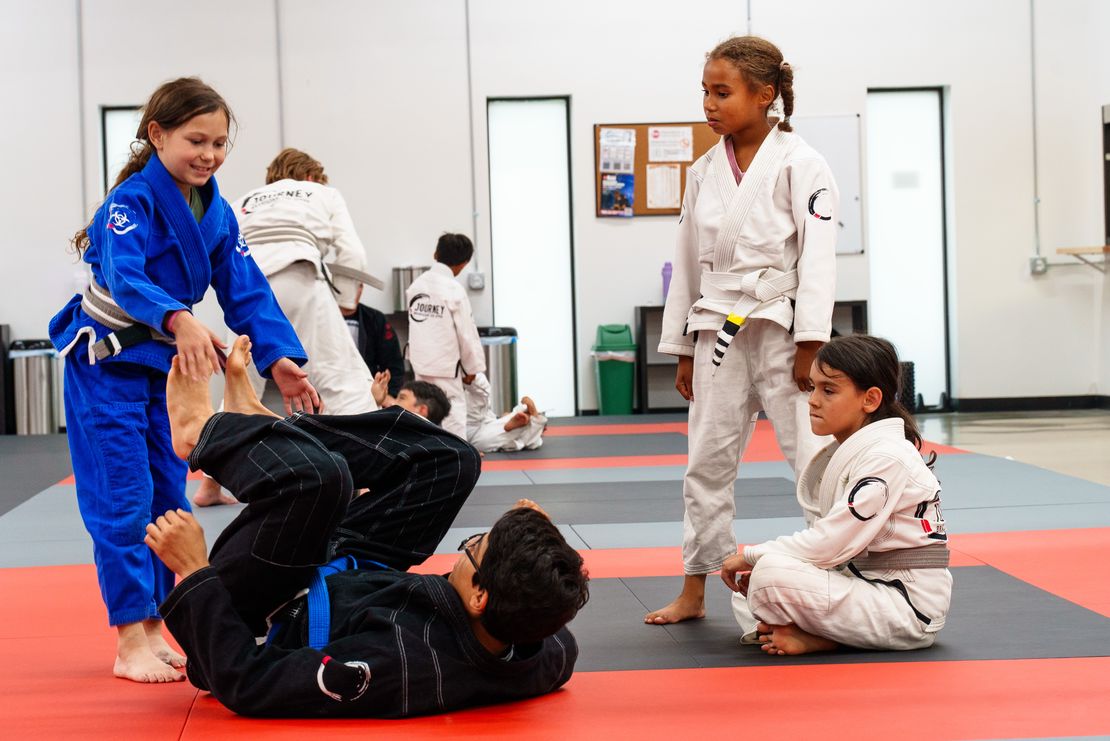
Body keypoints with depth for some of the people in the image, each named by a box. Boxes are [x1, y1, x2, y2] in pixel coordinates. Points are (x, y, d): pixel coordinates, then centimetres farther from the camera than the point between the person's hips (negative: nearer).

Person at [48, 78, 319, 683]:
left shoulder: (215, 212, 1)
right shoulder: (132, 201, -21)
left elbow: (246, 292, -2)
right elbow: (125, 276, -38)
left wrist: (279, 359, -17)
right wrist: (180, 321, -56)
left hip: (165, 362, 7)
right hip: (107, 361, -7)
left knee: (167, 499, 10)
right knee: (124, 501, -8)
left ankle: (152, 631, 22)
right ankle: (130, 647, 0)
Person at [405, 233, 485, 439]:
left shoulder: (416, 284, 3)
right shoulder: (454, 290, -16)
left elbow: (416, 323, 9)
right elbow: (466, 332, -12)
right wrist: (471, 366, 0)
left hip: (420, 361, 7)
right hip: (445, 365, -6)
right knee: (453, 406, 0)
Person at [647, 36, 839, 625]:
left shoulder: (798, 164, -7)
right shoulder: (705, 172, 9)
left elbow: (817, 255, -11)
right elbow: (689, 262, 13)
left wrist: (810, 343, -17)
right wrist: (683, 349, 13)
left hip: (780, 327, -5)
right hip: (719, 331, 6)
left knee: (813, 455, -5)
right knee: (707, 461, 11)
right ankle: (694, 592, 22)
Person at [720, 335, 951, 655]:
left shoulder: (886, 458, -19)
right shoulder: (842, 454, 12)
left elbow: (831, 542, -24)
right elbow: (823, 536, 11)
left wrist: (752, 555, -13)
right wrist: (757, 561, -7)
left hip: (908, 606, -10)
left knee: (772, 578, -30)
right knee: (747, 595, 11)